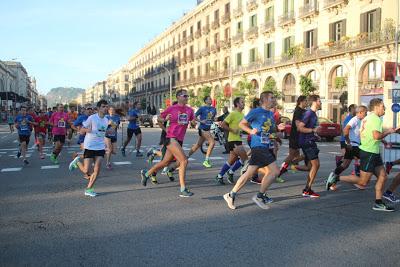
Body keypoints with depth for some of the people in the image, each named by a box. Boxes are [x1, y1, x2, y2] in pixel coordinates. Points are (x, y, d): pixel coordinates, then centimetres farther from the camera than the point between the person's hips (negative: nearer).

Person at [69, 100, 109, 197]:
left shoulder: (106, 120, 8)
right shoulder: (92, 118, -10)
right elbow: (81, 131, -8)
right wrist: (87, 130, -29)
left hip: (100, 147, 5)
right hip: (89, 147, -5)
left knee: (97, 170, -5)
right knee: (86, 171, -3)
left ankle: (89, 189, 8)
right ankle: (77, 162, 29)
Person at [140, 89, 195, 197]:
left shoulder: (189, 110, 10)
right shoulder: (171, 108, -2)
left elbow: (193, 122, 10)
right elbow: (159, 118, 8)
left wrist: (194, 122, -11)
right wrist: (165, 119, -13)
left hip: (179, 140, 7)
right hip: (171, 138, -7)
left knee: (165, 162, 17)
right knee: (184, 161, -19)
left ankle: (146, 173, 40)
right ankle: (183, 190, -14)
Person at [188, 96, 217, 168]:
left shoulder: (213, 109, 11)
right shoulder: (202, 108, -7)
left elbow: (213, 118, 23)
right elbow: (194, 117, -5)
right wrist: (201, 121, -18)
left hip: (207, 129, 7)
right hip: (203, 128, -7)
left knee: (198, 145, 12)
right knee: (212, 142, -15)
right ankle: (206, 160, -9)